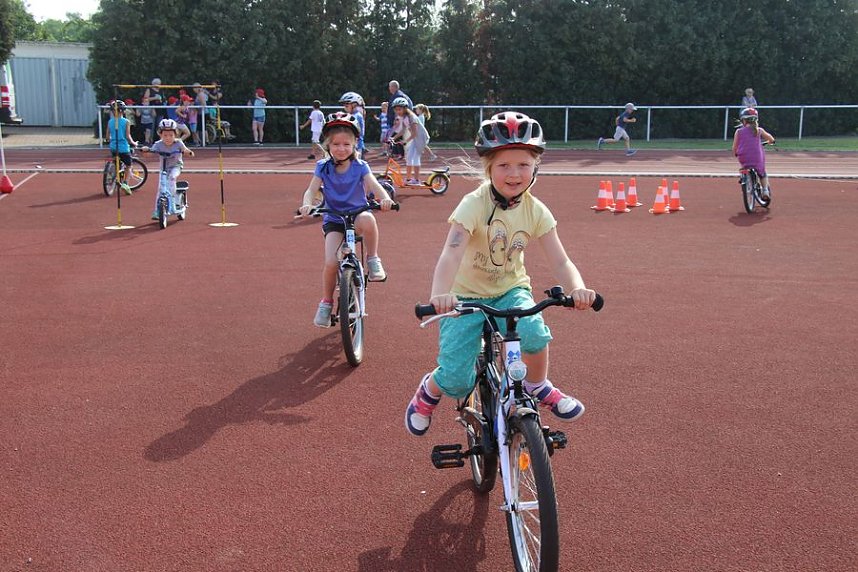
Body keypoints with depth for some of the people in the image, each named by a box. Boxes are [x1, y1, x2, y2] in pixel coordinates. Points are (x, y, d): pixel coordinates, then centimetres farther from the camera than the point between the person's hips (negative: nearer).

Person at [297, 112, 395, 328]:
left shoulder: (360, 166, -3)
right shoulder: (323, 167, -1)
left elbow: (374, 185, -16)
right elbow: (311, 190, -11)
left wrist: (385, 198, -39)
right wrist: (307, 204, -35)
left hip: (357, 215, -1)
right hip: (333, 220, 1)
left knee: (368, 220, -39)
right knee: (331, 263, -19)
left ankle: (373, 260, -14)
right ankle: (326, 302, 6)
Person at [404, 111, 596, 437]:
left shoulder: (536, 211, -9)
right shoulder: (474, 205, -21)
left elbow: (560, 262, -15)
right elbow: (451, 254, -34)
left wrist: (577, 288, -37)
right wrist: (440, 294, -54)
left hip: (510, 290, 3)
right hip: (467, 295, -3)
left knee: (534, 332, -32)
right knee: (456, 383, -15)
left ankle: (538, 386, 1)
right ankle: (429, 391, 24)